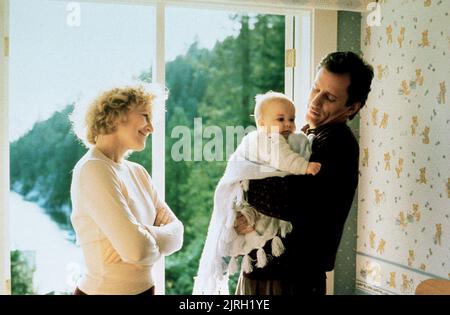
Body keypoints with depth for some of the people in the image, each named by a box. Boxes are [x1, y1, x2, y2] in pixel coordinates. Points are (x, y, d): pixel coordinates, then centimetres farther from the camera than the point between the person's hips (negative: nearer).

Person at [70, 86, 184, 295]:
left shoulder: (137, 172, 5)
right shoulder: (92, 169, -19)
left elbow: (176, 230, 1)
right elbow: (136, 249, -26)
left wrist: (148, 237, -17)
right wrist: (158, 237, -7)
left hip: (144, 287, 7)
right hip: (106, 288, -7)